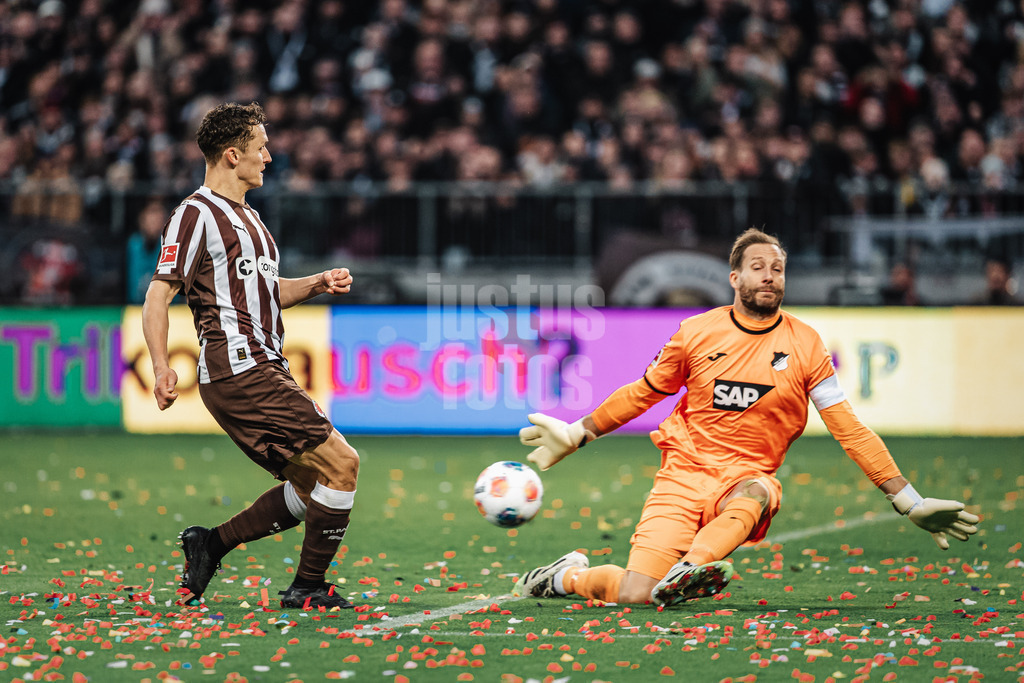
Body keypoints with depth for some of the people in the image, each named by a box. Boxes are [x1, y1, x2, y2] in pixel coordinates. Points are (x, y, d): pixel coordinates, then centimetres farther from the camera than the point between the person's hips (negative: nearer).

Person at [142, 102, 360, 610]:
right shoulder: (196, 215, -7)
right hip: (238, 372, -10)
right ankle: (309, 587, -4)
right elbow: (158, 296, -11)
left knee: (310, 487, 10)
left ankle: (211, 544, 15)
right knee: (341, 463, -12)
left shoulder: (246, 216, 23)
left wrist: (318, 284, 16)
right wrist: (161, 366, -24)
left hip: (265, 371, 10)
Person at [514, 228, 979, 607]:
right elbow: (644, 392, 17)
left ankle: (683, 576, -57)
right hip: (684, 473, 0)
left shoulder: (804, 345, 1)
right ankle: (567, 575, 12)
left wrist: (909, 502, -1)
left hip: (748, 477, 0)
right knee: (635, 595, -18)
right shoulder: (696, 333, 1)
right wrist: (576, 434, 20)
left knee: (756, 493, -40)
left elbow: (849, 429, 3)